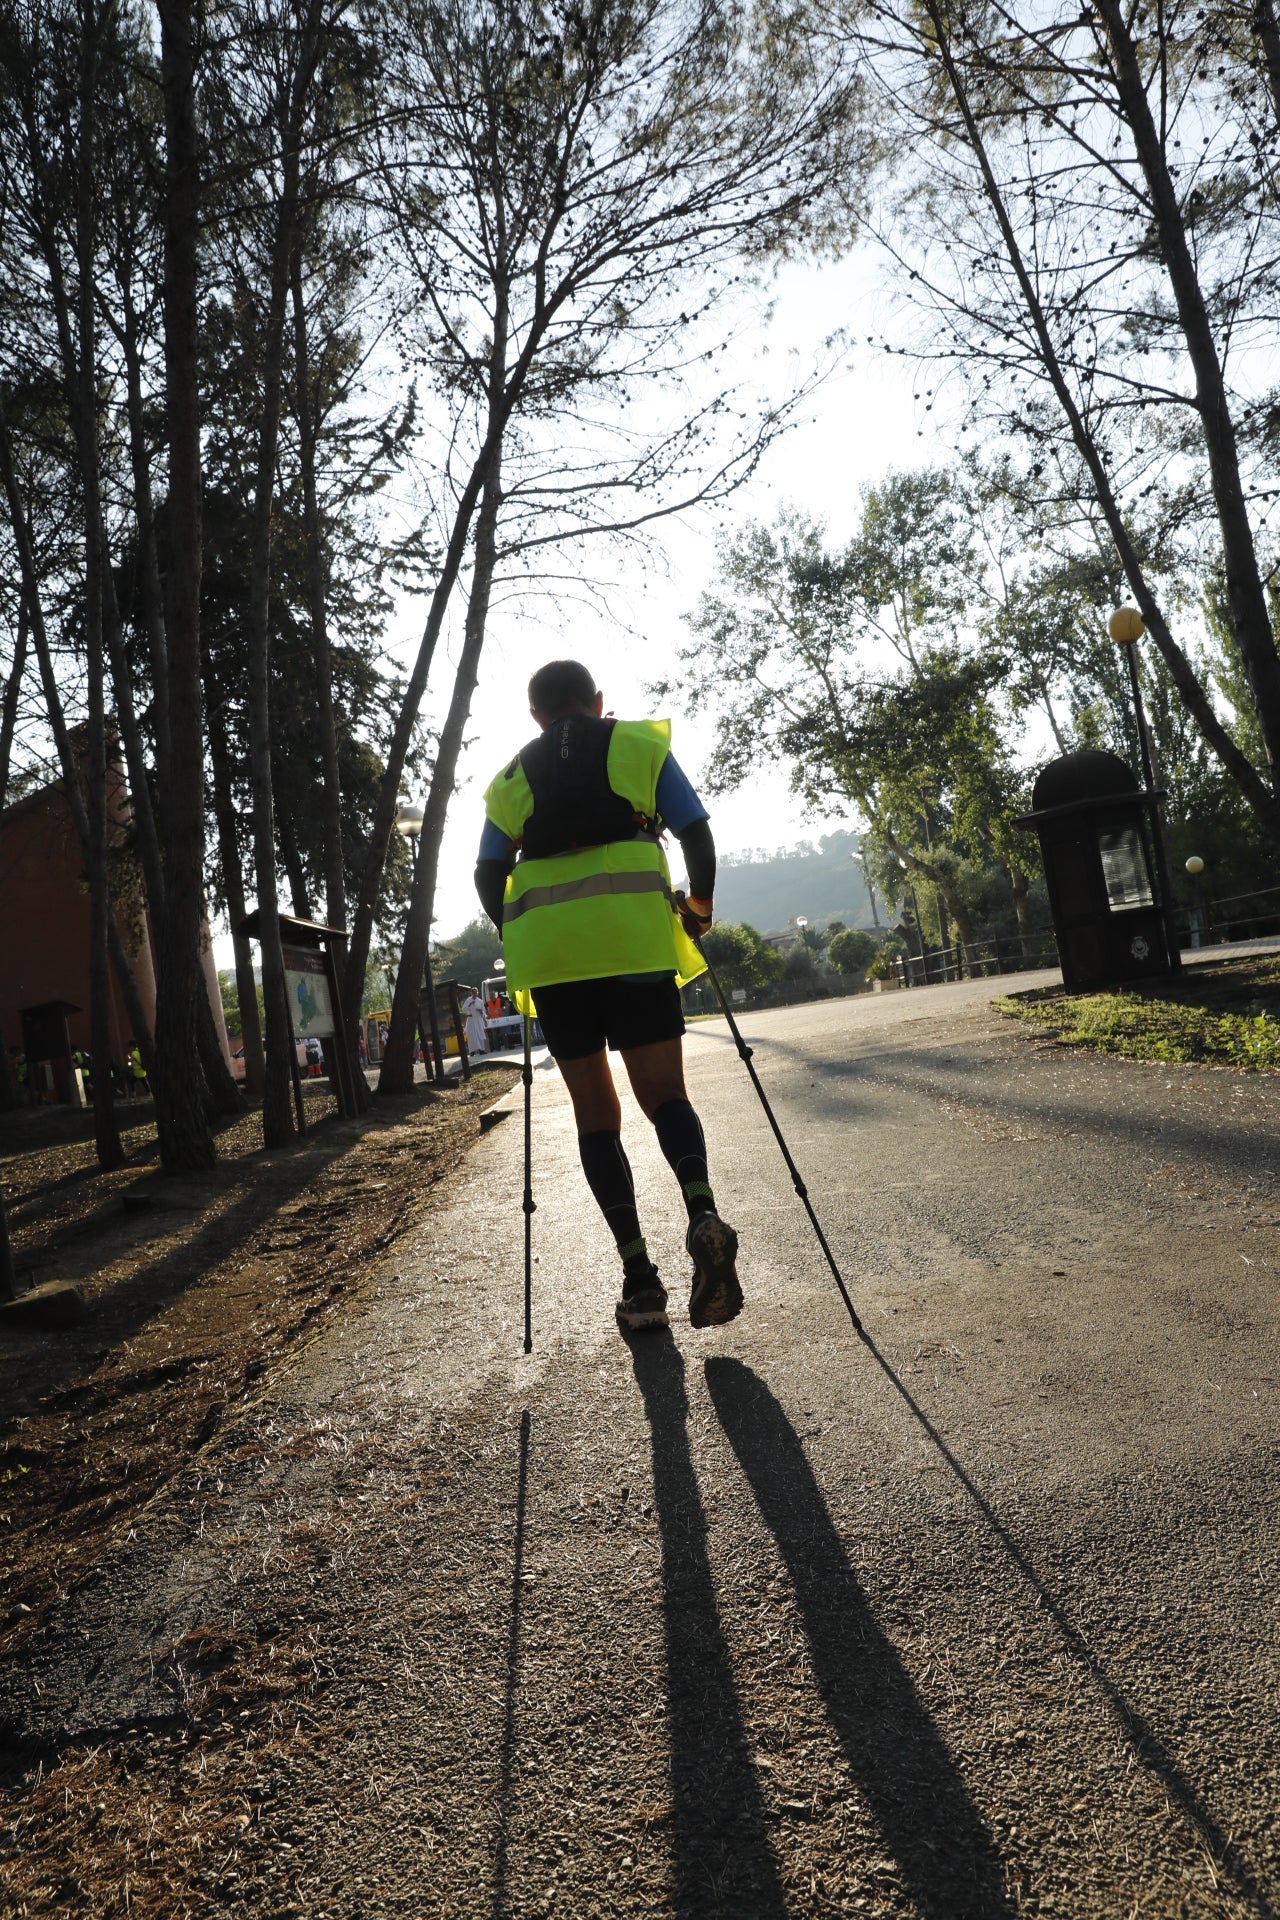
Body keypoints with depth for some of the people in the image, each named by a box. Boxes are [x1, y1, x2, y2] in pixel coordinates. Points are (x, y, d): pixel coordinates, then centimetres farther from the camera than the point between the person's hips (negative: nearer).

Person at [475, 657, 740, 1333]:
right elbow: (696, 833, 6)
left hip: (548, 947, 2)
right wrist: (699, 906, 18)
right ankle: (703, 1215, -23)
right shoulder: (640, 742, 15)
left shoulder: (510, 777, 19)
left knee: (594, 1110, 7)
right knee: (663, 1091, 4)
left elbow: (488, 874, 9)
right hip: (634, 936, -1)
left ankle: (638, 1273, 1)